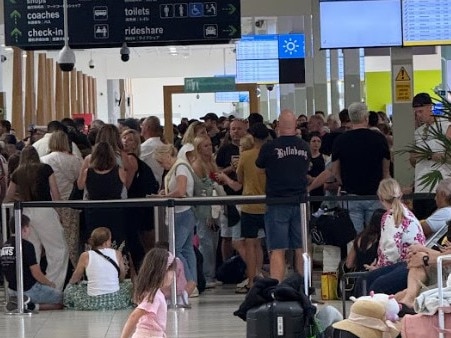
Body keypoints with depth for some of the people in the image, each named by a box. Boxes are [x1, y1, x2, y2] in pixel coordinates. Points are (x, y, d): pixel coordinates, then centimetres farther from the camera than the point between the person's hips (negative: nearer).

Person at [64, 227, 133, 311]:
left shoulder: (86, 256, -3)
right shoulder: (117, 254, 0)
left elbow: (74, 280, 10)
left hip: (93, 303, -1)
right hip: (115, 302, 1)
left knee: (70, 287, 25)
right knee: (130, 284, 30)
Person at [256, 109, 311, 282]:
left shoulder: (270, 147, -8)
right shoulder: (305, 147, 4)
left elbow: (259, 166, 9)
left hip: (277, 203, -4)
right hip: (300, 201, 4)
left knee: (277, 250, -5)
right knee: (301, 248, 10)